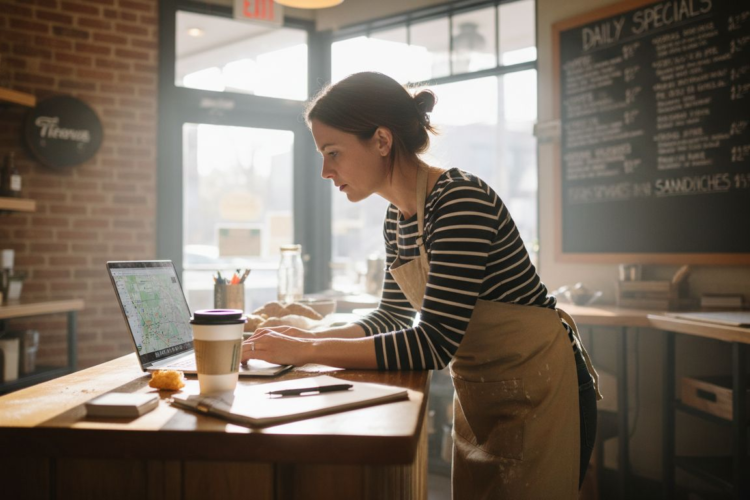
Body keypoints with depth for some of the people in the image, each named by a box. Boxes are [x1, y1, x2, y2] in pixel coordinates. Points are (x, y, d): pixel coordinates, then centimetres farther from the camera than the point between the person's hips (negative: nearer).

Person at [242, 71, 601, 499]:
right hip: (479, 395, 8)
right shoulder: (397, 217, 2)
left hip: (539, 391, -8)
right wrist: (309, 338, -2)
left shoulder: (460, 200, -25)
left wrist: (307, 351, -24)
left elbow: (433, 344, -29)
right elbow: (393, 317, 11)